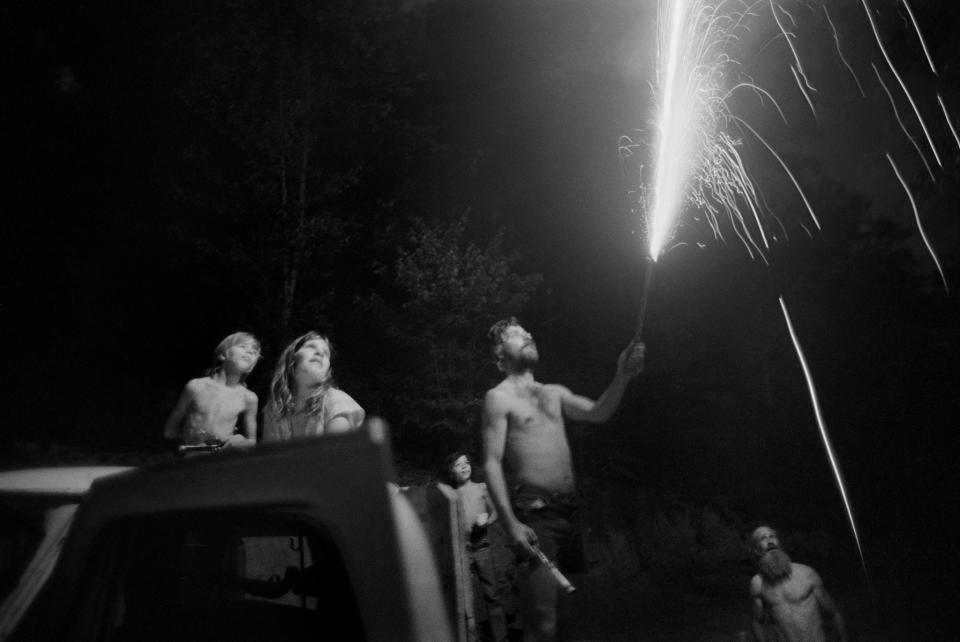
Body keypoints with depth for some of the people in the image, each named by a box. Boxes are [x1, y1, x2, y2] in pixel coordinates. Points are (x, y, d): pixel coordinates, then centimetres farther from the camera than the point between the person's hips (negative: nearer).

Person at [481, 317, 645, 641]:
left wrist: (623, 376, -9)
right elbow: (492, 463, -8)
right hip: (535, 515, -6)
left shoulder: (554, 393, 19)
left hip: (570, 511, 7)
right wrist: (510, 522, -19)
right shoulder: (498, 397, -1)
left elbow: (598, 413, 7)